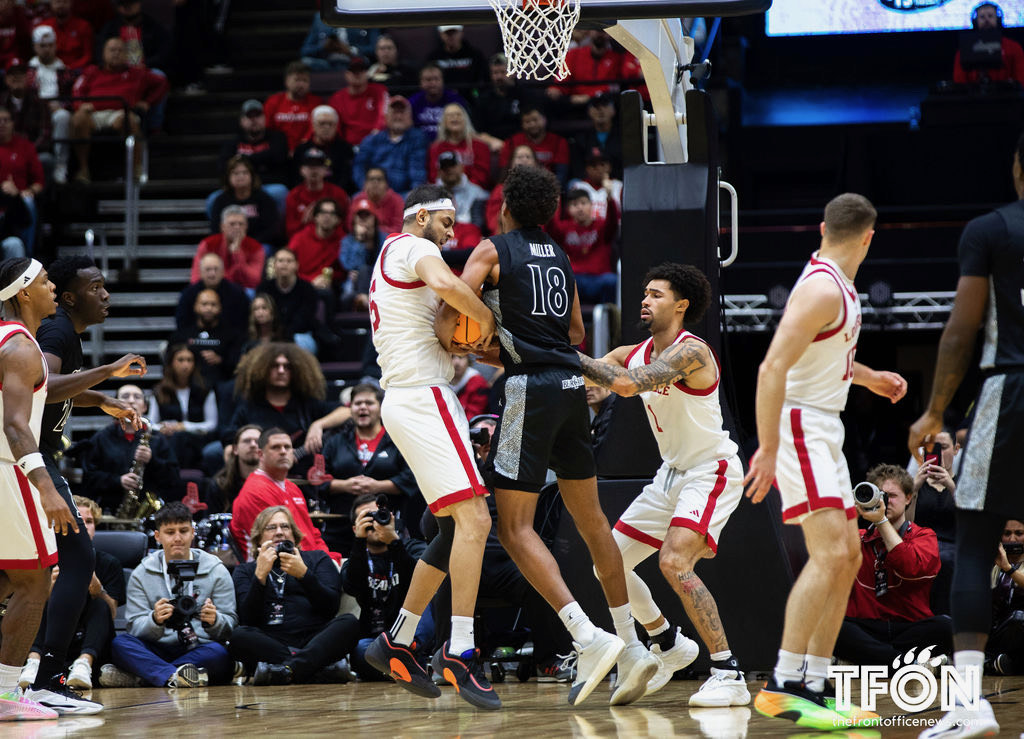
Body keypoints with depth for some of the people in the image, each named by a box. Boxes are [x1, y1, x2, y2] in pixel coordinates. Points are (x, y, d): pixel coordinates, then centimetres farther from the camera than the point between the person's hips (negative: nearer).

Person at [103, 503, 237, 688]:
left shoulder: (216, 570, 7)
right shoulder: (141, 575, 8)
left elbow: (231, 625, 2)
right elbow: (135, 627, 0)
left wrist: (215, 621, -22)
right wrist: (155, 620, -23)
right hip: (159, 650, 1)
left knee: (218, 652, -35)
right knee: (120, 643, -27)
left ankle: (133, 675, -33)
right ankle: (173, 676, -48)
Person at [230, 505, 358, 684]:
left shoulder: (318, 559, 24)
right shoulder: (244, 571, 23)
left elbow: (331, 607, 6)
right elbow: (247, 619, 4)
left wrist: (304, 574, -7)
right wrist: (260, 575, -6)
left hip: (314, 639, 1)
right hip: (271, 645, -1)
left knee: (349, 622, -29)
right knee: (239, 635, -31)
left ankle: (287, 670, -51)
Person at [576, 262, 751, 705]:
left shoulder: (691, 351, -21)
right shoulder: (633, 354, 5)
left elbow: (626, 385, -35)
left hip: (712, 471, -9)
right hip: (673, 473, 9)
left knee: (674, 561, -28)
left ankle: (729, 675, -23)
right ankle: (669, 646, 30)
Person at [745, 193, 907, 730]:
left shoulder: (840, 287, 13)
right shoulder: (822, 289, -18)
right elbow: (772, 369, -24)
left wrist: (868, 377, 36)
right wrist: (768, 449, -27)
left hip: (824, 429, 11)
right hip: (799, 424, -11)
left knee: (848, 557, 10)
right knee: (830, 553, -20)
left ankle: (815, 686, 12)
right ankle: (783, 685, -23)